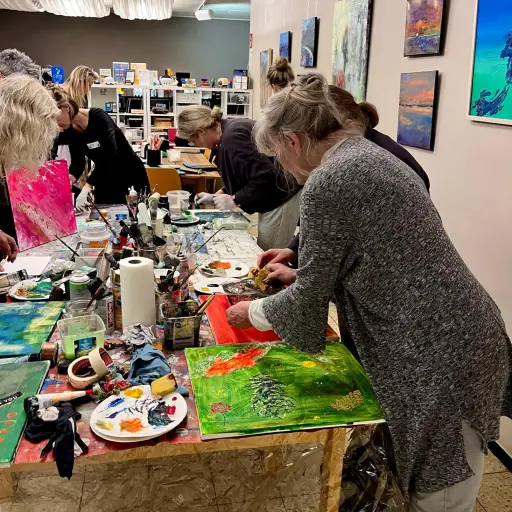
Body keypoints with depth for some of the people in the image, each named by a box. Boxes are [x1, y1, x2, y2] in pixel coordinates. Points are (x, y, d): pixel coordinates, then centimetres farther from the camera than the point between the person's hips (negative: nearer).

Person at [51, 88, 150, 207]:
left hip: (131, 175, -6)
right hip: (104, 181, 6)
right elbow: (77, 163, -3)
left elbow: (109, 154, -35)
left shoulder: (98, 117, -24)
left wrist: (87, 186, -42)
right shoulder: (69, 131, -4)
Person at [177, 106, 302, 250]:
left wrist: (234, 200, -17)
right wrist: (216, 196, 19)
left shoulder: (232, 137, -23)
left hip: (280, 199, -10)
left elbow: (265, 176, -27)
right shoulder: (230, 129, 9)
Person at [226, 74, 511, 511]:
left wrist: (252, 312, 10)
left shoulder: (327, 181, -17)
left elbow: (309, 298, -9)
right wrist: (299, 272, 28)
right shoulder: (369, 155, 12)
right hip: (460, 337, 9)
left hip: (439, 354, -9)